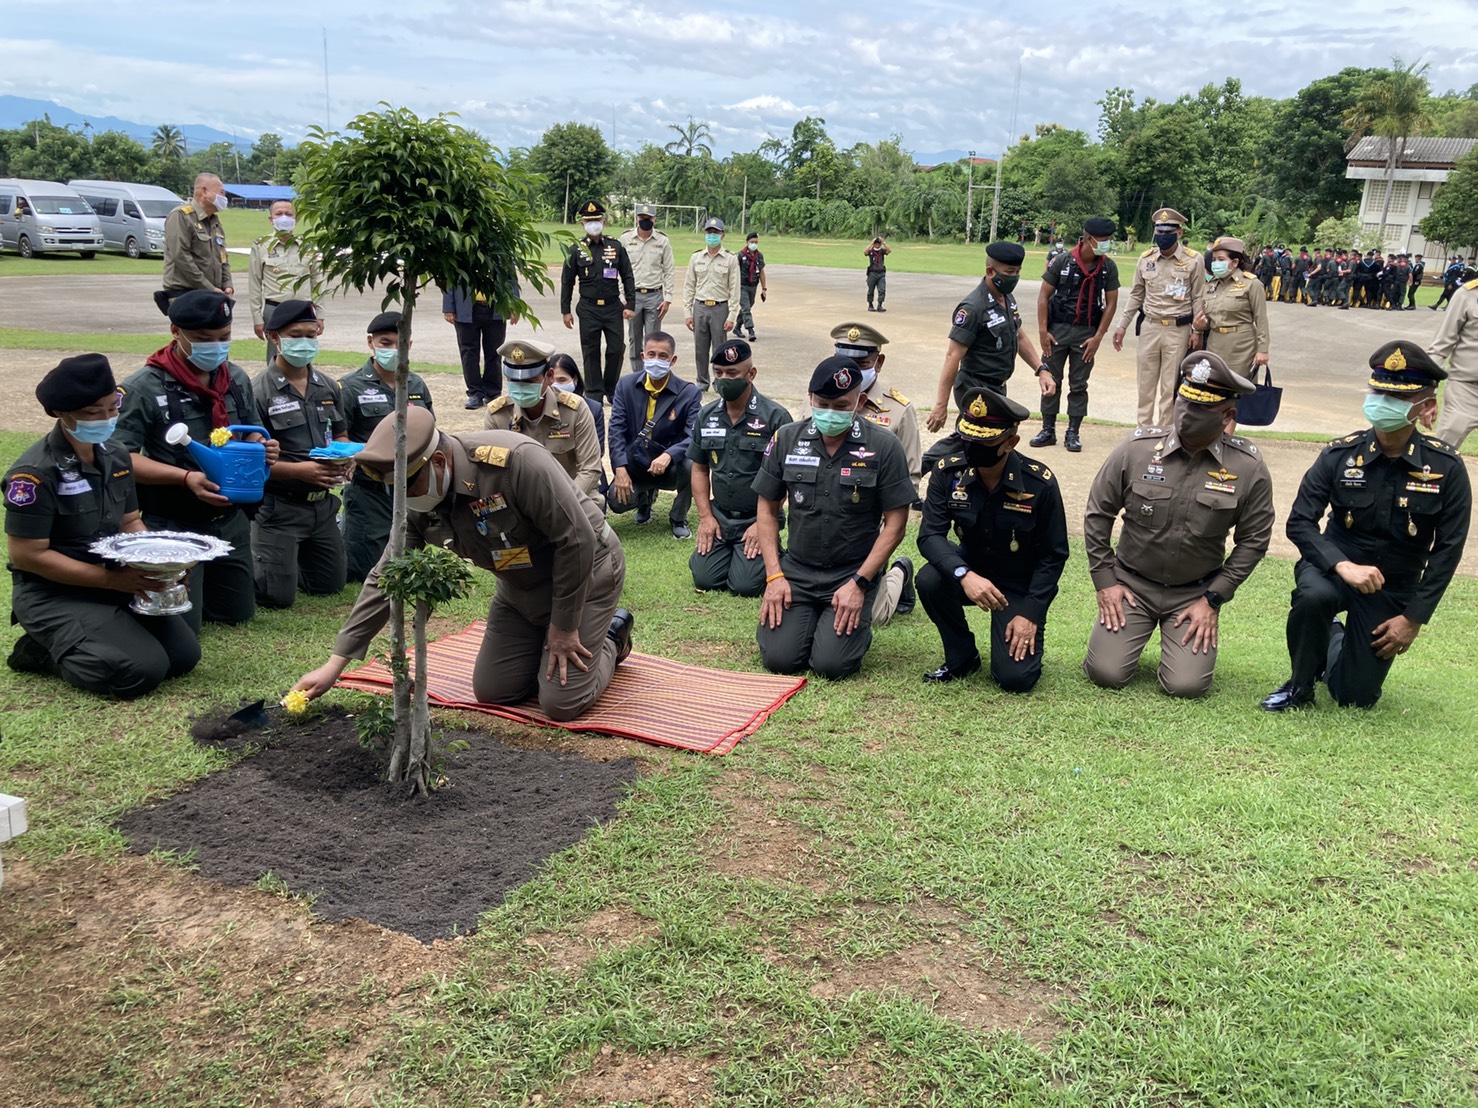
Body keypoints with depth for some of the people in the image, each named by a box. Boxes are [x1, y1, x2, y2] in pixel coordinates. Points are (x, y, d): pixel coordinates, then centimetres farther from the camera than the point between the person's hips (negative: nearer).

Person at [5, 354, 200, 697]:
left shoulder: (116, 455, 4)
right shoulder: (35, 473, -19)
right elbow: (26, 555, -19)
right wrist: (112, 580, -22)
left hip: (115, 582, 7)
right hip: (53, 594, -7)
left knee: (184, 653, -4)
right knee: (142, 670, -22)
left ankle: (86, 643, 14)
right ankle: (43, 651, 3)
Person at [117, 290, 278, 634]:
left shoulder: (237, 379, 4)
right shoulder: (144, 388, -15)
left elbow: (252, 433, 17)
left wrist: (263, 447, -8)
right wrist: (186, 477, -30)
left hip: (230, 519, 6)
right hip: (172, 525, -6)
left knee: (237, 614, 15)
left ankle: (201, 580, 43)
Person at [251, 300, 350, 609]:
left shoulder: (328, 387, 7)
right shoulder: (259, 391, -13)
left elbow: (341, 435, 17)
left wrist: (344, 458, -6)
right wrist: (300, 471, -26)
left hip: (323, 502, 6)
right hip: (279, 505, -6)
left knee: (331, 584, 16)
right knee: (277, 595, -5)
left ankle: (288, 554, 40)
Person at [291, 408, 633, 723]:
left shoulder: (515, 460, -34)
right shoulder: (419, 503, -11)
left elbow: (577, 539, -28)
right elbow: (385, 579, -4)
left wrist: (563, 627, -19)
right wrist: (334, 664, -6)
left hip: (585, 570, -7)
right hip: (519, 586, 7)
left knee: (561, 705, -10)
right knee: (491, 692, 5)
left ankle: (611, 638, 18)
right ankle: (548, 642, 29)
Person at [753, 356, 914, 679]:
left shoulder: (883, 447, -7)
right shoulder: (787, 440, 1)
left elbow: (895, 523, -6)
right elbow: (768, 509, 7)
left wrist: (859, 583, -13)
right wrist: (774, 575, -3)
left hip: (853, 574, -2)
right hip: (796, 570, 3)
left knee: (831, 664, -16)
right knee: (779, 659, -12)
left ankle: (858, 619, 17)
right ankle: (810, 617, 20)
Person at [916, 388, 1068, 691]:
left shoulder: (1039, 483, -20)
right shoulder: (949, 472, -14)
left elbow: (1054, 555, -10)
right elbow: (930, 535, -20)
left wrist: (1031, 613, -16)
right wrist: (964, 575, -38)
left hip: (1020, 586, -2)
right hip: (971, 569, 3)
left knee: (1015, 678, -17)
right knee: (929, 580, -31)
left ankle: (1026, 640, 21)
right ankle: (962, 657, -4)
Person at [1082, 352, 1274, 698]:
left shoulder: (1249, 468, -10)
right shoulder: (1137, 449, -11)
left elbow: (1253, 540, 0)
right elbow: (1098, 514, 0)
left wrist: (1213, 599, -4)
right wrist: (1104, 580, -2)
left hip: (1196, 593, 0)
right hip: (1131, 583, 0)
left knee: (1186, 685, -13)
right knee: (1106, 674, -12)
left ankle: (1184, 637, 22)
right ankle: (1132, 631, 23)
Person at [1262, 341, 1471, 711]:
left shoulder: (1445, 468, -14)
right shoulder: (1340, 455, -13)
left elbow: (1447, 549, -8)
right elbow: (1299, 523, -14)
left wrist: (1414, 618, -9)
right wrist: (1343, 566, -30)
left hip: (1394, 590, 1)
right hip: (1335, 566, -1)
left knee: (1356, 697, 3)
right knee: (1314, 596, -38)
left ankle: (1338, 640, 39)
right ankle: (1300, 685, -9)